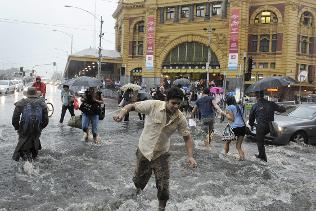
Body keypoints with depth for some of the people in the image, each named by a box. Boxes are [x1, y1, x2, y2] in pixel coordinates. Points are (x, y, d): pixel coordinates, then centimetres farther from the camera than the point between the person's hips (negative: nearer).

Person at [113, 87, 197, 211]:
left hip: (161, 154, 1)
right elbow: (132, 106, -14)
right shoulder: (153, 105, -21)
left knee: (163, 186, 0)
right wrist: (122, 114, -34)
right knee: (140, 180, 19)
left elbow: (187, 137, -5)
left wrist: (190, 156, -17)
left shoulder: (180, 118, -14)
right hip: (144, 150, 0)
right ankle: (137, 189, 56)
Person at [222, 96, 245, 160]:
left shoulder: (229, 107, -1)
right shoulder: (239, 107, 19)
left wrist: (225, 114, 4)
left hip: (235, 127, -6)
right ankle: (242, 156, -10)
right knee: (238, 146, 9)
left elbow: (232, 119, -8)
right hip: (243, 127, 6)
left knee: (227, 142, 14)